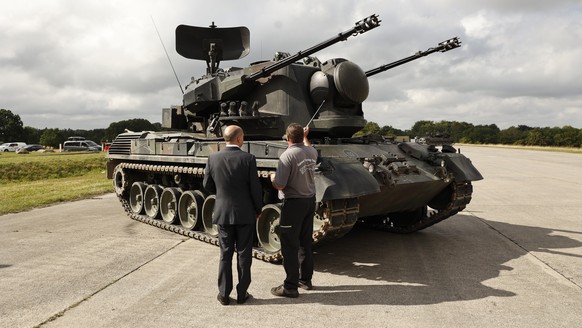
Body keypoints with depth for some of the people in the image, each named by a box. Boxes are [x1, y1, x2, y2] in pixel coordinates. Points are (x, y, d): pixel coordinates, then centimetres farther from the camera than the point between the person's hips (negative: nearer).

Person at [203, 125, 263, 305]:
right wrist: (258, 209, 4)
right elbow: (255, 188, -11)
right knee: (244, 254, 10)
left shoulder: (213, 158, -5)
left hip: (222, 213, 2)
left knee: (225, 254, 13)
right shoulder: (248, 158, -14)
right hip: (245, 214, -2)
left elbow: (207, 185, 4)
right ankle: (242, 293, 19)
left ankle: (224, 294, 20)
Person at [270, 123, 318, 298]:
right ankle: (306, 279, 28)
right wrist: (305, 136, 48)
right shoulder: (312, 152, 3)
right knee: (306, 242, 17)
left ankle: (291, 286, 6)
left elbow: (279, 185, -21)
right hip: (310, 200, 8)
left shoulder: (287, 155, -19)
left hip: (293, 203, -7)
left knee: (290, 246, 0)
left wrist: (272, 177, 0)